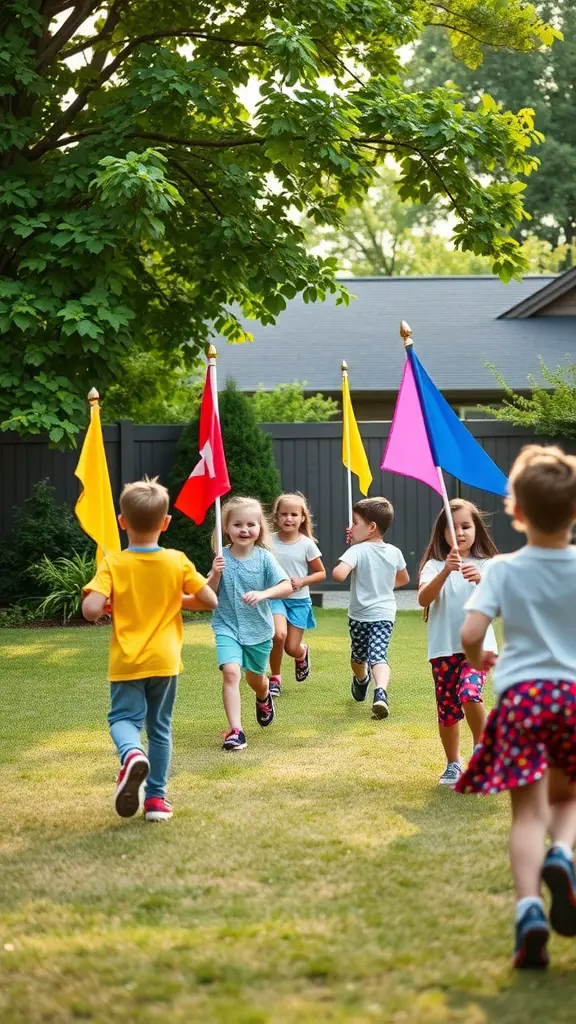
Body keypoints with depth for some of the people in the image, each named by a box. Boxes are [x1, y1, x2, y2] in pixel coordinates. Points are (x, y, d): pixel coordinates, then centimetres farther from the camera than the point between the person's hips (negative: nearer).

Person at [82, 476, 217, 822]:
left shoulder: (113, 564, -10)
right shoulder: (177, 562, -5)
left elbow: (91, 609, -20)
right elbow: (210, 601, -3)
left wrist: (109, 605, 2)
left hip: (127, 661, -2)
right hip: (164, 660, 2)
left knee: (123, 717, 5)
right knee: (160, 726, 14)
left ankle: (132, 755, -29)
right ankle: (156, 797, 15)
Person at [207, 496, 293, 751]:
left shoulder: (264, 558, -10)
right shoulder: (222, 558, -8)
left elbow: (287, 587, -16)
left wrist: (262, 594, -32)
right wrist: (215, 574, -24)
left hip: (258, 628, 1)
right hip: (227, 626, -1)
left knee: (255, 677, 20)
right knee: (230, 671, -22)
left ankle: (264, 699, 56)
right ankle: (235, 730, -19)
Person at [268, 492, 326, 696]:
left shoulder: (307, 544, -6)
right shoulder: (269, 542, -5)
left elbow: (321, 573, 3)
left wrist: (302, 581, -13)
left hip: (299, 600, 1)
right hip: (275, 597, 0)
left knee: (292, 648, 0)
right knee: (279, 634, -27)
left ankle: (303, 653, 41)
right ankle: (275, 677, -3)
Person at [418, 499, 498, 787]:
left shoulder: (486, 565, 3)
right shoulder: (435, 566, 3)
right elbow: (423, 599, -14)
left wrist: (479, 581, -30)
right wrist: (446, 572, -28)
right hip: (443, 648, 2)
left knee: (469, 693, -25)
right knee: (447, 708, 6)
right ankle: (453, 765, 25)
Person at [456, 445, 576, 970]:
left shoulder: (504, 569, -2)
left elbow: (470, 634, -10)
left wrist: (478, 660, 12)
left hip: (520, 693, -1)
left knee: (529, 811, 0)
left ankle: (529, 907, -20)